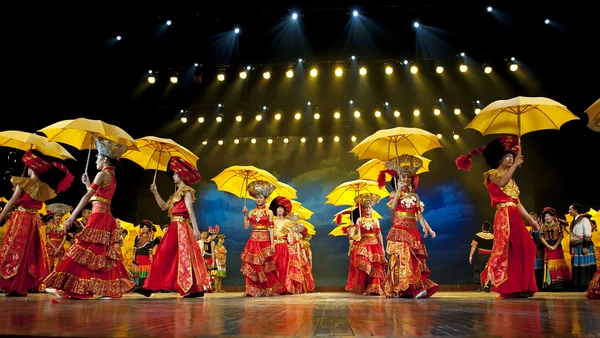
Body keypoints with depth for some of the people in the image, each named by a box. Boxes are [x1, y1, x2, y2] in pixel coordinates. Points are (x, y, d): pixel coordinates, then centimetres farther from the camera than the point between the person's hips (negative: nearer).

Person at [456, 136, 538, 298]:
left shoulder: (510, 179, 24)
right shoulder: (492, 174, 3)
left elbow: (517, 202, 21)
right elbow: (501, 183, -22)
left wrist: (531, 220, 16)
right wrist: (515, 165, -16)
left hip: (515, 216, 8)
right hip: (504, 216, -8)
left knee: (523, 248, 2)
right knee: (509, 249, -12)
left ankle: (519, 287, 6)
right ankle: (509, 288, -9)